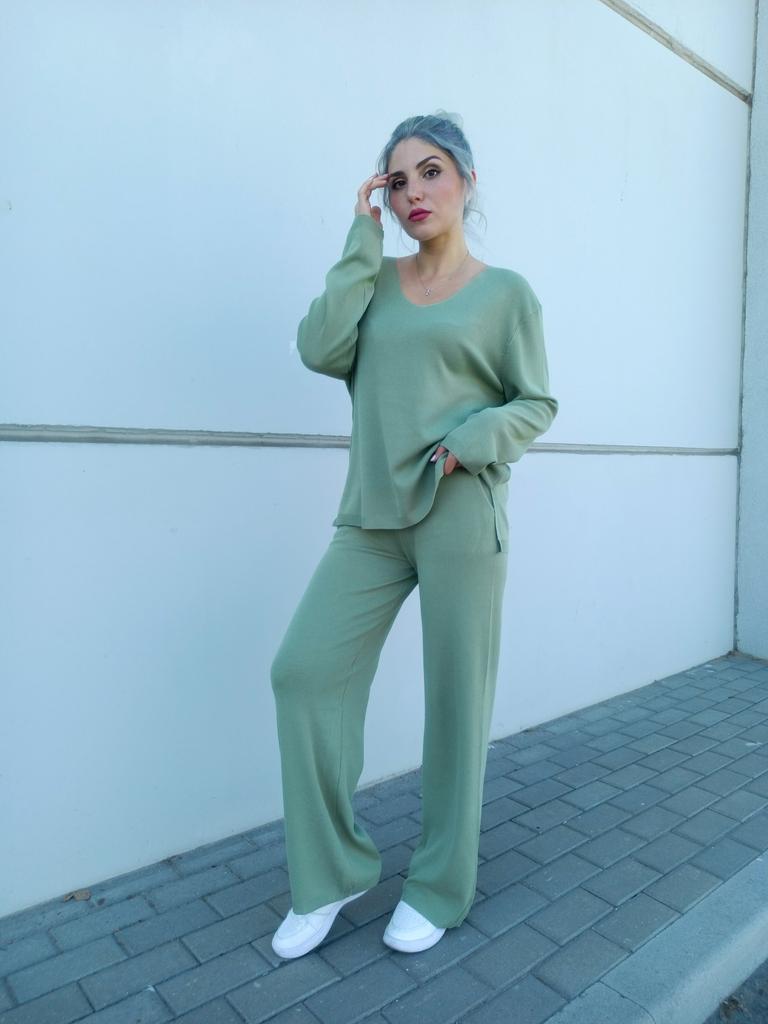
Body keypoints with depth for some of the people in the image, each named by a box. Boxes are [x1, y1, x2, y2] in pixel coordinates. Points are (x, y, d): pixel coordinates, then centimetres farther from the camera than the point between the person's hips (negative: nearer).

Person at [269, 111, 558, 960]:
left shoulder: (505, 292, 7)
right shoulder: (374, 279, 15)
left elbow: (537, 402, 5)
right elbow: (320, 350, -2)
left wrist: (471, 442, -14)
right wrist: (363, 242, 2)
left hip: (460, 514, -3)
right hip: (371, 514, 3)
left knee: (455, 694, 3)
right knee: (304, 669, -6)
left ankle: (439, 888, 24)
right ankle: (331, 873, 14)